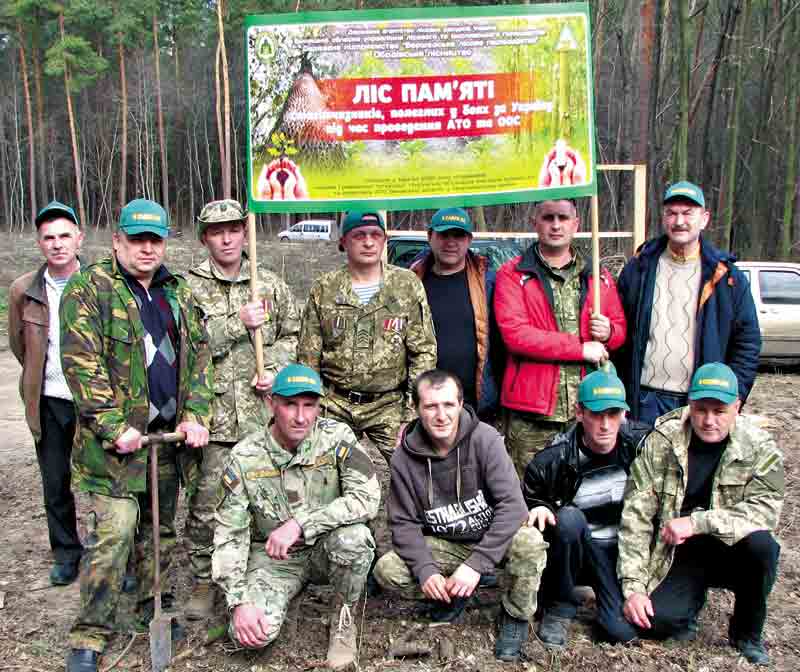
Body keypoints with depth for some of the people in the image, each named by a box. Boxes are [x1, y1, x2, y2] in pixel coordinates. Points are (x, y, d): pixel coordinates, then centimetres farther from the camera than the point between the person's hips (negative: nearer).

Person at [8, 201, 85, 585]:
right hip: (49, 403, 3)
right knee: (55, 485, 13)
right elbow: (18, 343, 14)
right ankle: (67, 554, 30)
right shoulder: (24, 291, -1)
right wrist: (39, 379, 14)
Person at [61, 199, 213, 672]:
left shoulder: (178, 293, 13)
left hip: (169, 435, 6)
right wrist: (114, 428, -18)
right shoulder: (89, 289, -6)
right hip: (118, 438, -6)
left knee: (160, 527, 16)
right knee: (113, 533, -8)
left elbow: (199, 354, 11)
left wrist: (196, 416, -1)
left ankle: (154, 608, 32)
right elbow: (82, 363, -13)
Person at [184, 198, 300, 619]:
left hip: (263, 412, 3)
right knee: (206, 503, 1)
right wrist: (238, 323, -15)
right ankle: (204, 581, 18)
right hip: (212, 414, -2)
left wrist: (275, 370, -3)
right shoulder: (190, 287, 1)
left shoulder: (271, 285, 11)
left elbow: (291, 335, 15)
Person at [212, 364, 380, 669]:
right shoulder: (244, 458, -12)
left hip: (327, 549, 0)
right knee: (250, 632, -23)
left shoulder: (337, 437, -15)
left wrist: (300, 524, -32)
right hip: (273, 557, 1)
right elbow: (229, 534, -9)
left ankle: (343, 620, -5)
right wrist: (239, 600, -19)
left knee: (352, 536, -34)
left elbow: (367, 498, -26)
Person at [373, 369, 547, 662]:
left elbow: (512, 505, -26)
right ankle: (455, 592, 8)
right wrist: (426, 570, -24)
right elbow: (404, 522, -8)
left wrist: (476, 563, -31)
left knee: (530, 542, -34)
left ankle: (515, 617, -4)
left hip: (492, 538, -2)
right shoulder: (404, 457, -13)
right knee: (386, 571, -20)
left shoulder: (484, 439, -21)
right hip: (443, 545, 2)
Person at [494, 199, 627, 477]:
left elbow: (620, 327, 22)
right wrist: (581, 348, -11)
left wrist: (608, 332, -4)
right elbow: (514, 333, -12)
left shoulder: (598, 276, 15)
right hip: (533, 414, -3)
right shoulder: (513, 274, 1)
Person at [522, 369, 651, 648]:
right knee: (569, 517, -33)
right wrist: (539, 509, -26)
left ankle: (608, 591, 12)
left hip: (626, 551, 0)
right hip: (578, 550, 1)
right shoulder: (553, 461, -18)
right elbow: (526, 506, -2)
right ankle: (559, 609, -11)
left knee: (625, 628, -23)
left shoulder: (642, 443, -15)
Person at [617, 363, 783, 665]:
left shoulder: (759, 447, -10)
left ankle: (747, 634, -3)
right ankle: (694, 596, 15)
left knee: (761, 544, -31)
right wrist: (633, 587, -17)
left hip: (731, 551, 1)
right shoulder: (661, 442, -11)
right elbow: (636, 515, -13)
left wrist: (696, 522, -31)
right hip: (676, 556, 0)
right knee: (652, 620, -23)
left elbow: (765, 510, -23)